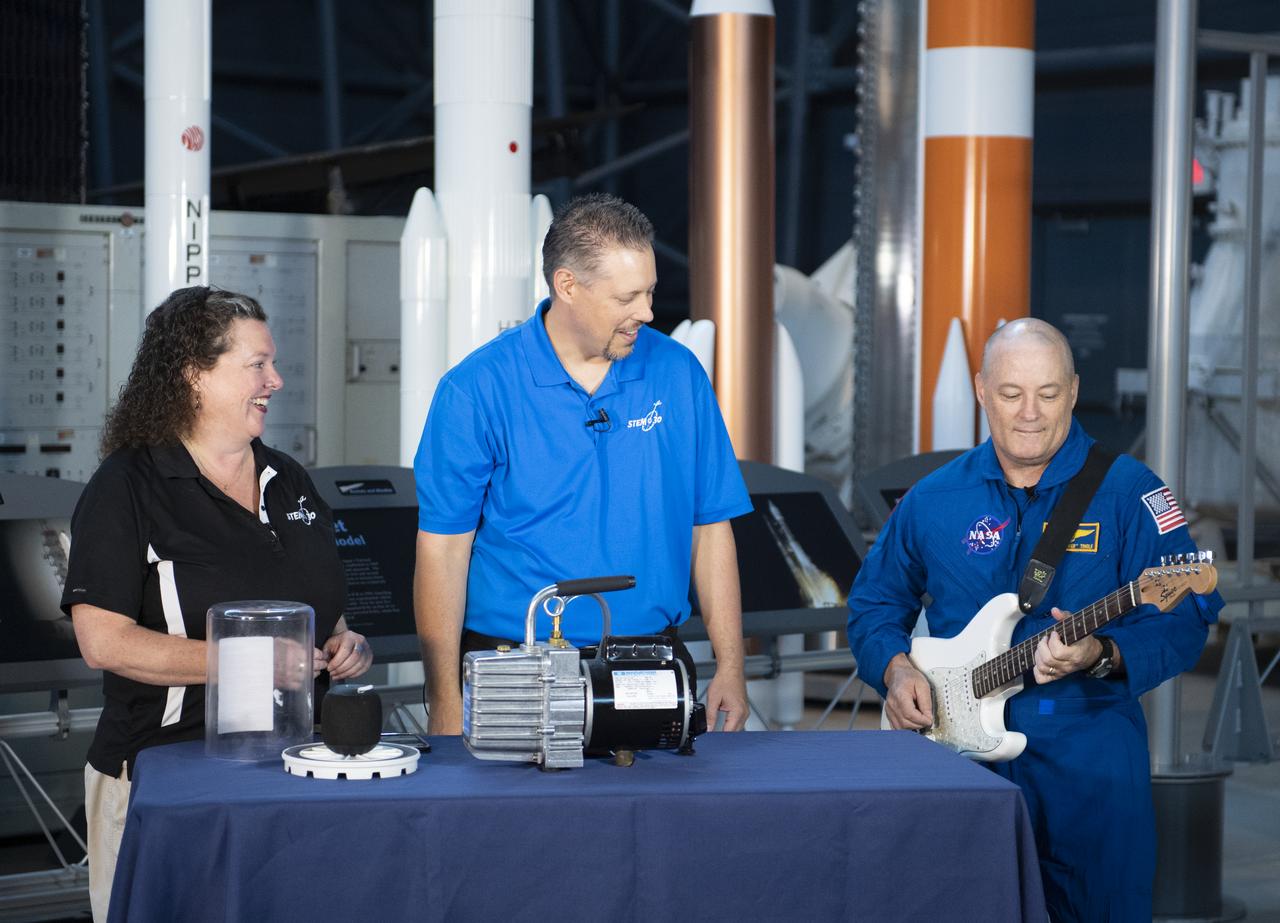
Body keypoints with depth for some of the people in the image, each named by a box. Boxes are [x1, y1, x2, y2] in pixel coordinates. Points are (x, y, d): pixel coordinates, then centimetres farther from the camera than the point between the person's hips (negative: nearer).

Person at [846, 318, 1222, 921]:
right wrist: (895, 669, -1)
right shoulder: (934, 500, 7)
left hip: (1088, 757, -2)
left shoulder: (1126, 490, -4)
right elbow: (874, 602, 18)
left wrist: (1101, 657, -26)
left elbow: (1185, 620, -10)